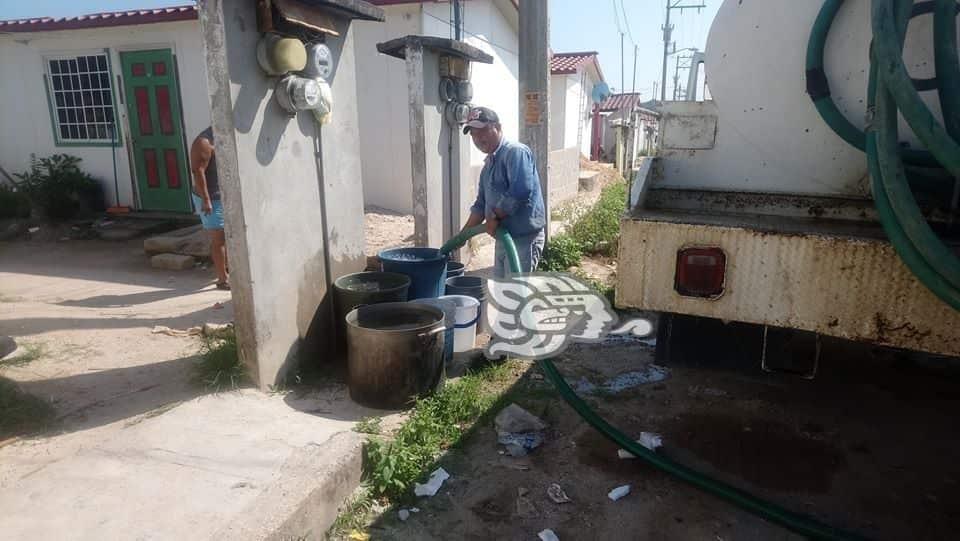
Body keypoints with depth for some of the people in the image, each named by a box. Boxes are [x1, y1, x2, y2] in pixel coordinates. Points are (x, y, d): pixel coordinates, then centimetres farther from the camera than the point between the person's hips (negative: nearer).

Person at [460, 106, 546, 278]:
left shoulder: (515, 152, -15)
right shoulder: (488, 163, 15)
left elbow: (521, 191, -29)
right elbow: (481, 204, 21)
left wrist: (494, 217, -18)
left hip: (524, 238, -10)